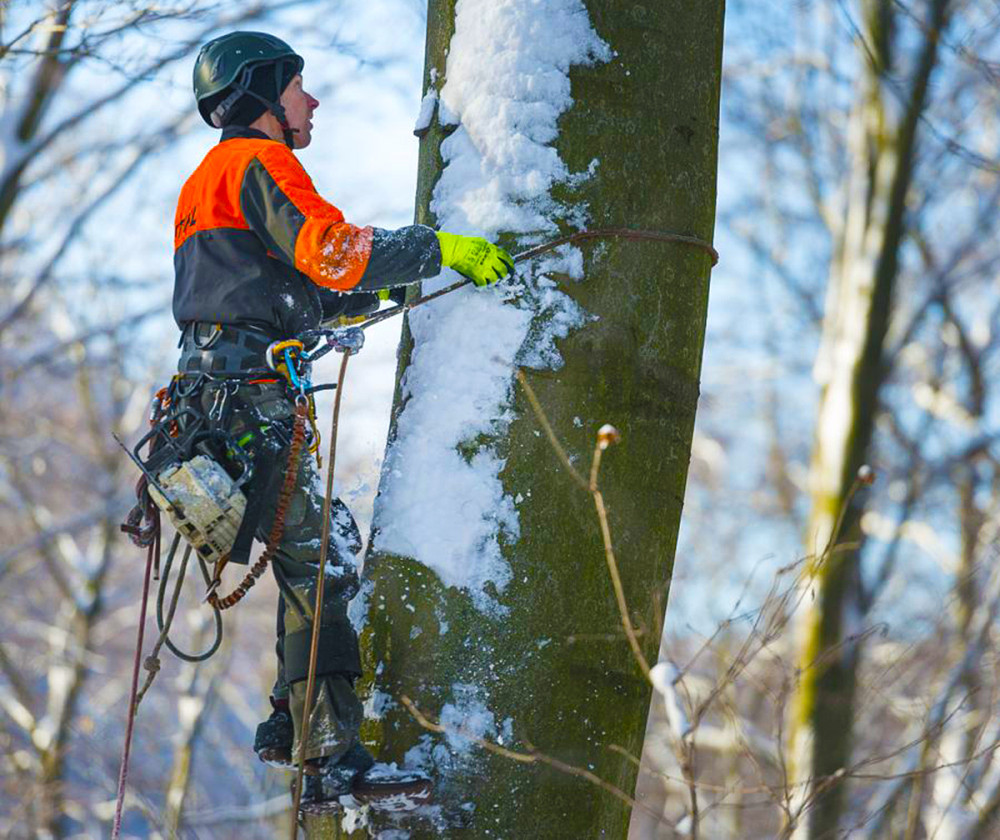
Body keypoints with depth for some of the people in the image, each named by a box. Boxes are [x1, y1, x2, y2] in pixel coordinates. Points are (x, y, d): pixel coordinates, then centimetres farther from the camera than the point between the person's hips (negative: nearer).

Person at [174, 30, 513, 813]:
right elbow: (329, 249, -20)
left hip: (217, 397, 10)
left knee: (329, 546, 18)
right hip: (251, 401, -10)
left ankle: (293, 722, 21)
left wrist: (365, 296, 28)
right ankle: (333, 760, -19)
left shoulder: (209, 178, 28)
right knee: (320, 565, -14)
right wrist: (441, 248, -15)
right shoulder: (258, 163, -5)